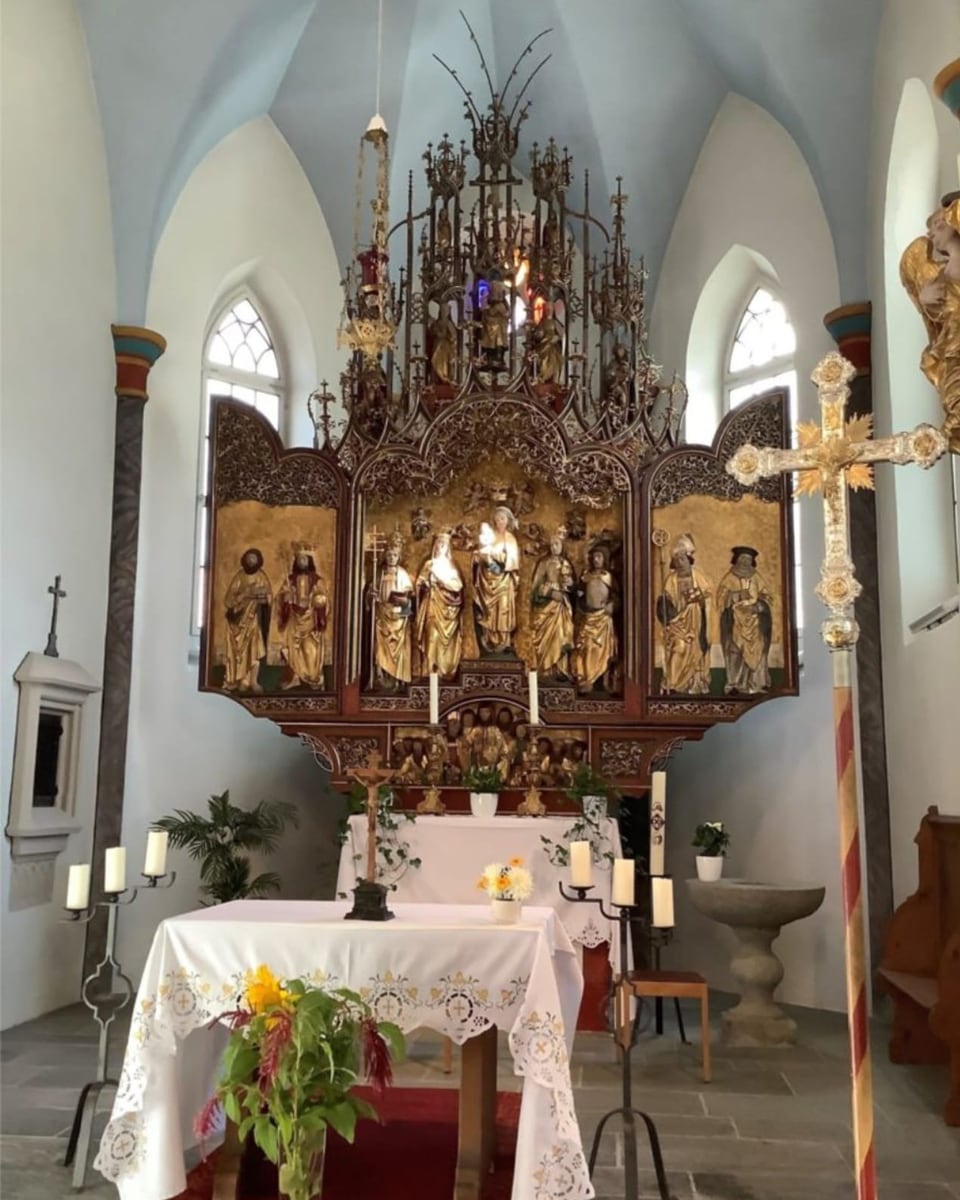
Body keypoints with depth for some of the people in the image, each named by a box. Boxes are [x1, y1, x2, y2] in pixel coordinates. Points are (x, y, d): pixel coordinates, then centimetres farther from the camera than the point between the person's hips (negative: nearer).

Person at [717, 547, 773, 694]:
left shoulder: (756, 578, 13)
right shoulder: (730, 578, 6)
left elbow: (766, 595, 11)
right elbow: (722, 598, 2)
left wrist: (760, 604, -8)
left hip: (754, 620, 3)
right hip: (736, 620, -3)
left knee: (755, 650, -2)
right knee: (736, 650, -9)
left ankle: (755, 684, 1)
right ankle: (735, 684, -9)